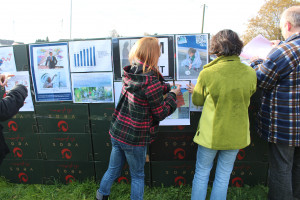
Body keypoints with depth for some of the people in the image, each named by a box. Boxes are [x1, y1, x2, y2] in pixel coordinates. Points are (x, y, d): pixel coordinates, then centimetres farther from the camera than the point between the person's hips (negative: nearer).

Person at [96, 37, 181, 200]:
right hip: (135, 139, -7)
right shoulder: (151, 82, -24)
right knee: (137, 176, 17)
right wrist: (172, 95, -1)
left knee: (113, 170, 26)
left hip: (116, 133, 7)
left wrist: (169, 87, 12)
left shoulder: (130, 74, -2)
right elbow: (161, 113, -14)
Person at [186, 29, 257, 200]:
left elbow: (197, 101, -4)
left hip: (211, 132, -2)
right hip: (237, 133, 3)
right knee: (224, 176, 18)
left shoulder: (207, 73, -18)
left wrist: (195, 90, 18)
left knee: (202, 173, 17)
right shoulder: (250, 73, -9)